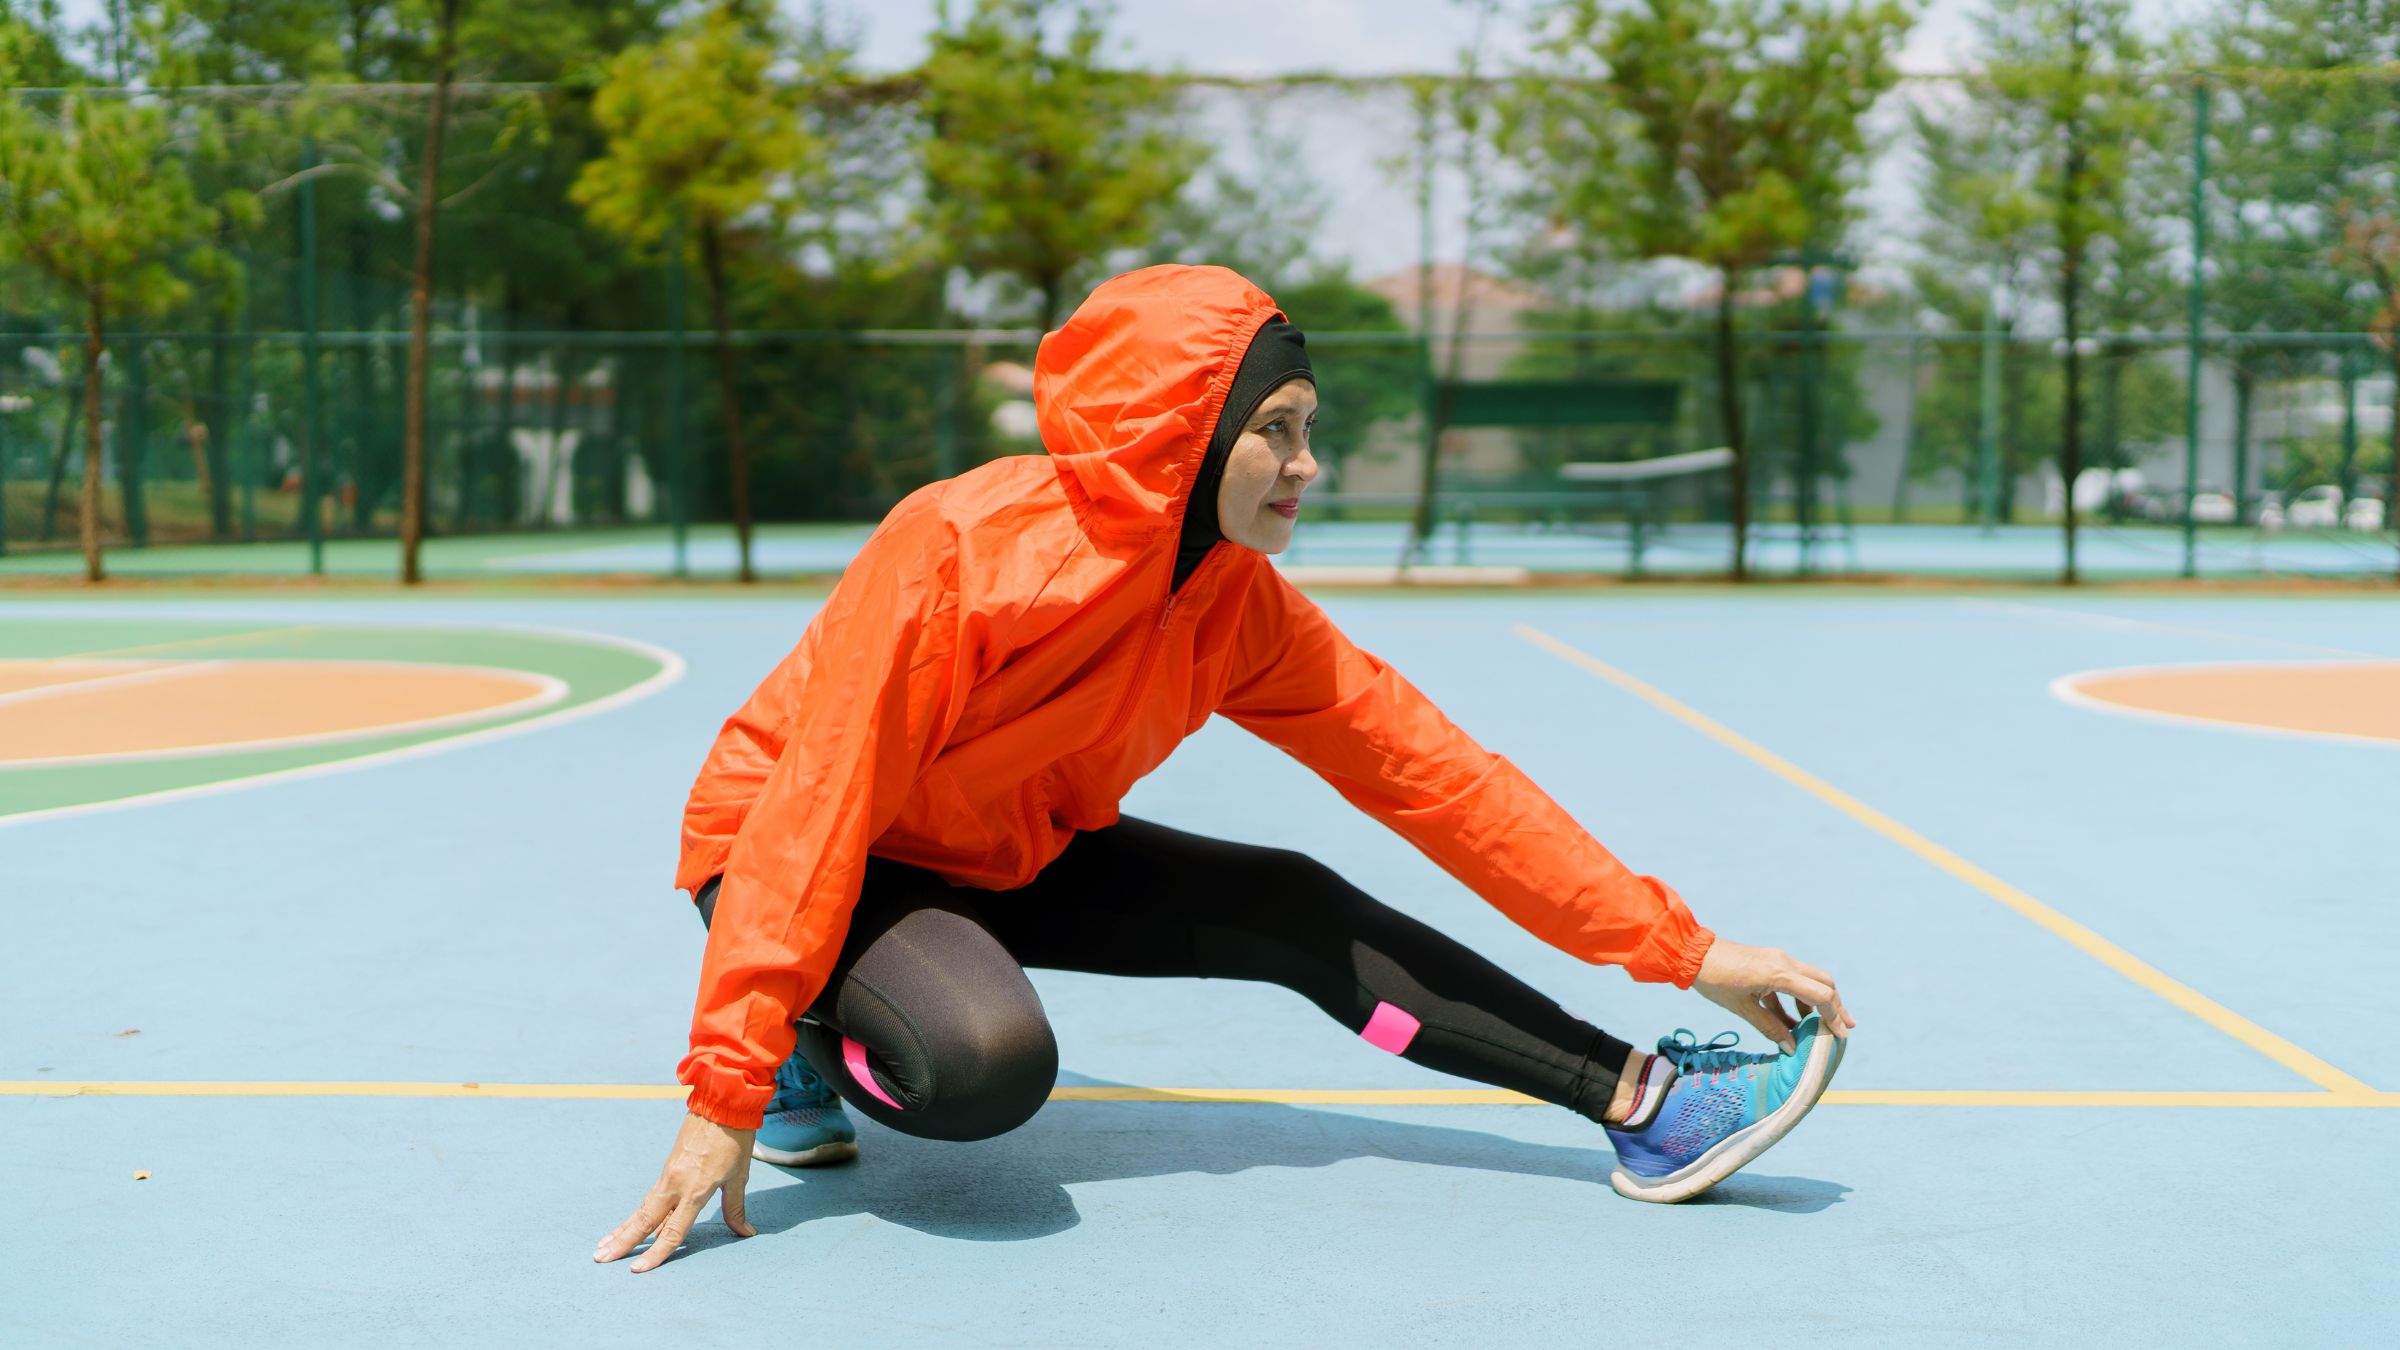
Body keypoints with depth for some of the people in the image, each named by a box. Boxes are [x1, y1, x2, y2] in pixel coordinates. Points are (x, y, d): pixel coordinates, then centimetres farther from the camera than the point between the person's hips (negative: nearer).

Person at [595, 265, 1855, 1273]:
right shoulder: (960, 548, -31)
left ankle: (1638, 1101, -1)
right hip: (804, 861, -6)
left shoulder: (1240, 610, -12)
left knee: (1295, 912, -7)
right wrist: (726, 1093, -31)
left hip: (1007, 858, 6)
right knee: (991, 1059, -35)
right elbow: (817, 809, -30)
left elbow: (1438, 776, -10)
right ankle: (803, 1035, -4)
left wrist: (1683, 950, -13)